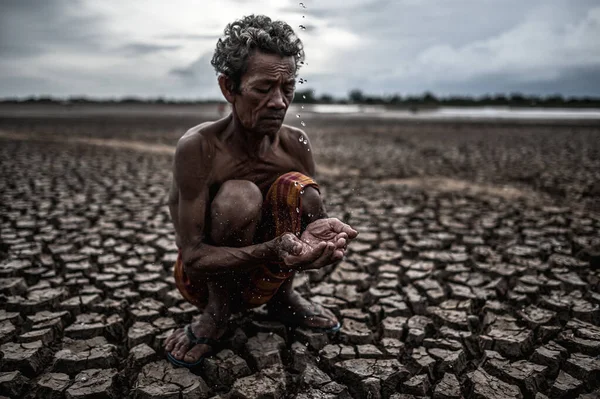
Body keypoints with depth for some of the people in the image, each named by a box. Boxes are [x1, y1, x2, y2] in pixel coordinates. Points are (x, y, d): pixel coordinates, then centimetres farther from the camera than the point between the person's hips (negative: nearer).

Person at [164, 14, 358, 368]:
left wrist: (321, 231, -32)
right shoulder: (199, 147, -26)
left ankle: (282, 297, 3)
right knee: (240, 196, -33)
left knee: (300, 189, -24)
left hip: (262, 278, 4)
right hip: (206, 275, -3)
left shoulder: (296, 144, -13)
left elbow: (314, 217, -6)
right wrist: (272, 251, -44)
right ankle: (217, 312, -7)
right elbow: (192, 256, -27)